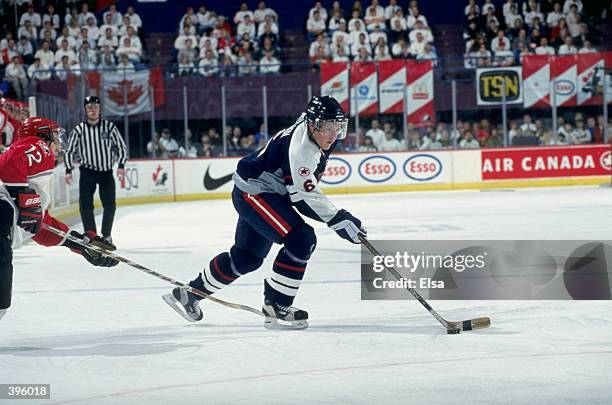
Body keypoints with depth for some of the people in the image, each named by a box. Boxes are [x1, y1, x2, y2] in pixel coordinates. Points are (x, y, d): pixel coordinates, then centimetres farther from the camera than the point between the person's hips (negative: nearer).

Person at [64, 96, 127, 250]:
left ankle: (107, 236, 16)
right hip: (87, 172, 0)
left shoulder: (109, 127, -3)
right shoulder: (79, 130, -2)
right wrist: (68, 170, -1)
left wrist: (121, 166, -6)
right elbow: (70, 150, 6)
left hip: (106, 172, 0)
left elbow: (121, 146, 4)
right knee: (85, 203, -11)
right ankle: (90, 234, -5)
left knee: (109, 205, 0)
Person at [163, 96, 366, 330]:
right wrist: (339, 220, -31)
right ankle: (275, 307, -14)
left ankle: (188, 294, 34)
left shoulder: (314, 135, 3)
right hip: (253, 193, -11)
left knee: (248, 257, 19)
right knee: (301, 239, -22)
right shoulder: (301, 145, -27)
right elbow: (306, 194, -30)